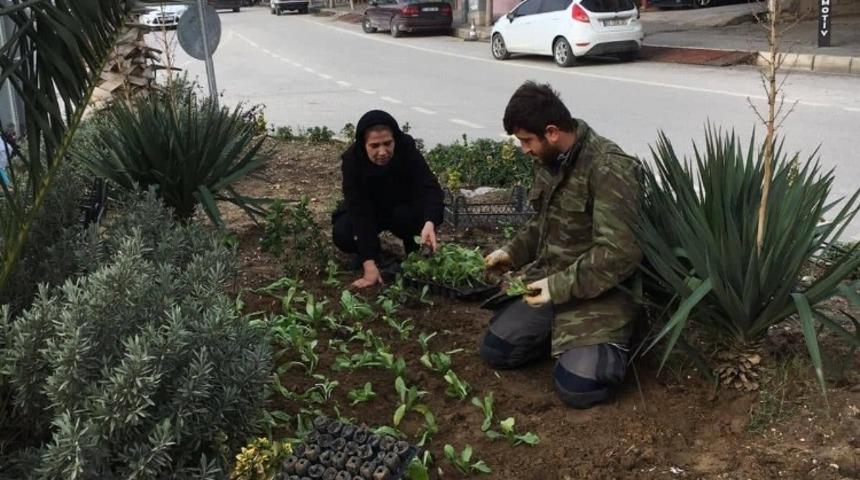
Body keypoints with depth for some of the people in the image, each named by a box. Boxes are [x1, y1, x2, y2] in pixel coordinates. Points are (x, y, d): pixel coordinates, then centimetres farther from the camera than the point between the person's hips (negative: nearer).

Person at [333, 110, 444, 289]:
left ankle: (415, 256, -2)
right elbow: (360, 211, -35)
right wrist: (369, 263, -43)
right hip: (368, 212, 0)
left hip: (403, 209, 0)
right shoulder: (352, 160, -30)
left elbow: (430, 188, -37)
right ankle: (372, 251, 3)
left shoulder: (407, 149, -29)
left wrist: (429, 222, -60)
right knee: (342, 234, -29)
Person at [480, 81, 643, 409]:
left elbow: (619, 253, -26)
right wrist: (513, 252, 4)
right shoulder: (549, 160, 4)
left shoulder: (609, 170, -23)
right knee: (494, 350, -1)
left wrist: (560, 287, -25)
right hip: (548, 279, 7)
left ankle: (609, 340, 11)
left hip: (597, 291, -7)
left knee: (577, 388, -19)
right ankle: (562, 332, 19)